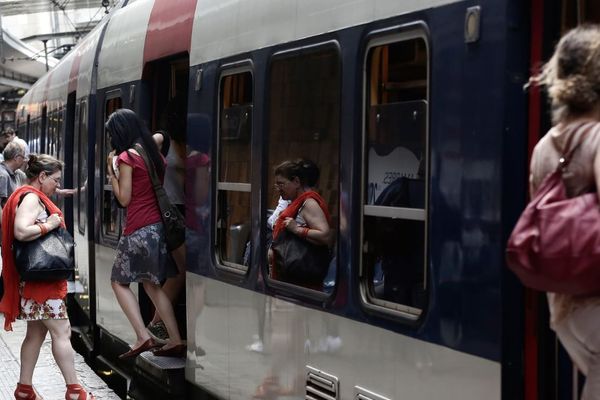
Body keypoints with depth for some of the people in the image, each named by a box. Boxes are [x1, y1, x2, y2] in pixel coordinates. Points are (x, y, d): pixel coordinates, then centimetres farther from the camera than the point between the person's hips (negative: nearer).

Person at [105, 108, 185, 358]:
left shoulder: (127, 157, -10)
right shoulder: (153, 153, 11)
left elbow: (124, 199, -8)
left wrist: (111, 172, 1)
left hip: (139, 229, -7)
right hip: (159, 225, 7)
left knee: (119, 281, 6)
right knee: (151, 283, 15)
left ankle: (143, 336, -7)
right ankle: (175, 340, 8)